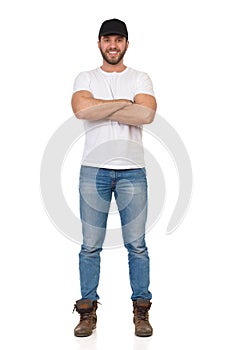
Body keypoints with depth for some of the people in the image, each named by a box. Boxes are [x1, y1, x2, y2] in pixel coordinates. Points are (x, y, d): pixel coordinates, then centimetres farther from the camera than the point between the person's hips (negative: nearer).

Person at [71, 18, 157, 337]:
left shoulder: (140, 79, 9)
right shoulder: (85, 79, 10)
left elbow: (147, 114, -12)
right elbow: (81, 109, -13)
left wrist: (100, 109, -9)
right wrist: (124, 103, -8)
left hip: (132, 170, 0)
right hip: (93, 170, 0)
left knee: (137, 244, 3)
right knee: (91, 245, 3)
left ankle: (141, 311, 14)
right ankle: (88, 311, 13)